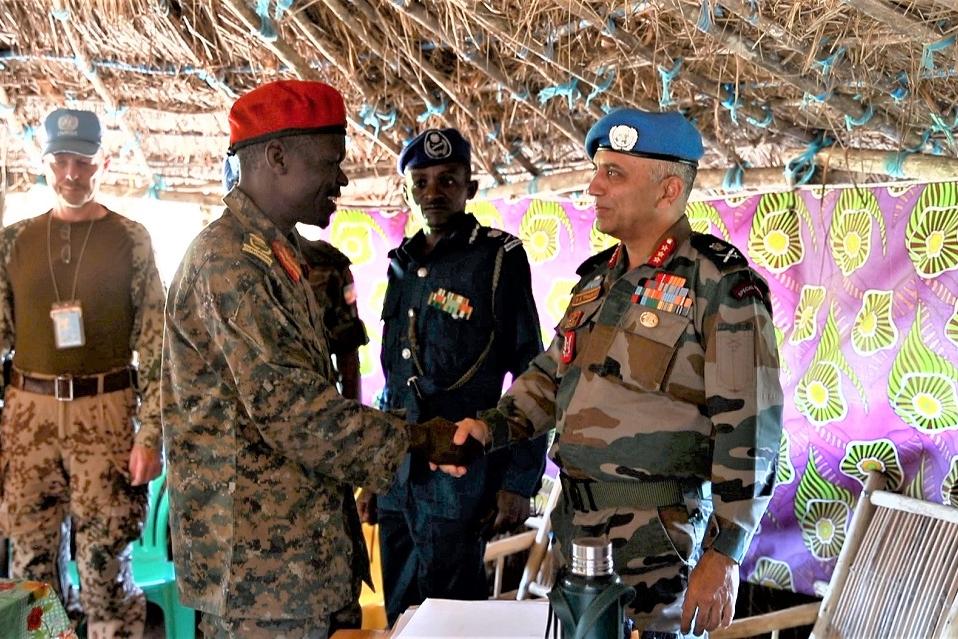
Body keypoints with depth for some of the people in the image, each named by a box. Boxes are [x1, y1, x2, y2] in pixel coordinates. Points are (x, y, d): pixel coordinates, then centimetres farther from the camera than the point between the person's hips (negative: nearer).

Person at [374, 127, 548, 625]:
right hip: (395, 475, 6)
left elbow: (532, 376, -7)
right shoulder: (402, 263, 11)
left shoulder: (498, 257, -7)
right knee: (401, 616, 15)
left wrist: (520, 480, -10)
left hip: (460, 475, -6)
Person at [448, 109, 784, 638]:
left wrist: (723, 553, -17)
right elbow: (551, 376, 18)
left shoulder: (722, 287, -13)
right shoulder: (597, 276, 9)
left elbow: (748, 432, -16)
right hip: (575, 524, 7)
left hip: (658, 541, -7)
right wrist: (490, 426, 1)